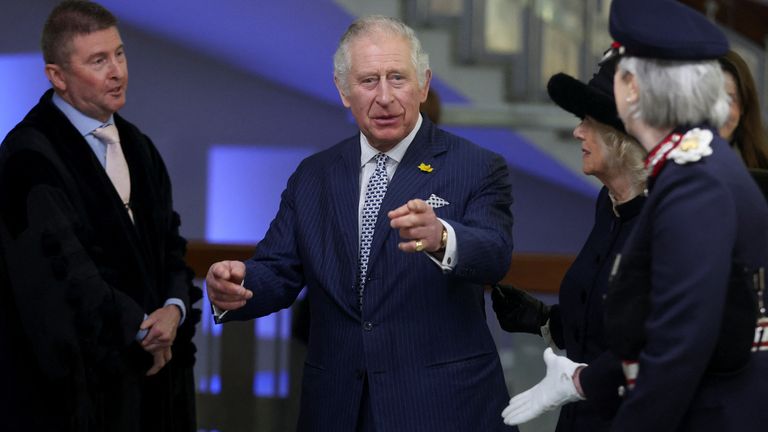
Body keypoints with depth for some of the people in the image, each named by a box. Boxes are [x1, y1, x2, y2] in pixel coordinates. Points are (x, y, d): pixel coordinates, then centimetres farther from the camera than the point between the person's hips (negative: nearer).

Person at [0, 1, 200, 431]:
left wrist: (175, 309, -7)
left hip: (148, 372, 7)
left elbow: (169, 242, 13)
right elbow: (62, 270, -18)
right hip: (74, 379, -7)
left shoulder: (135, 145, 12)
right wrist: (141, 330, -10)